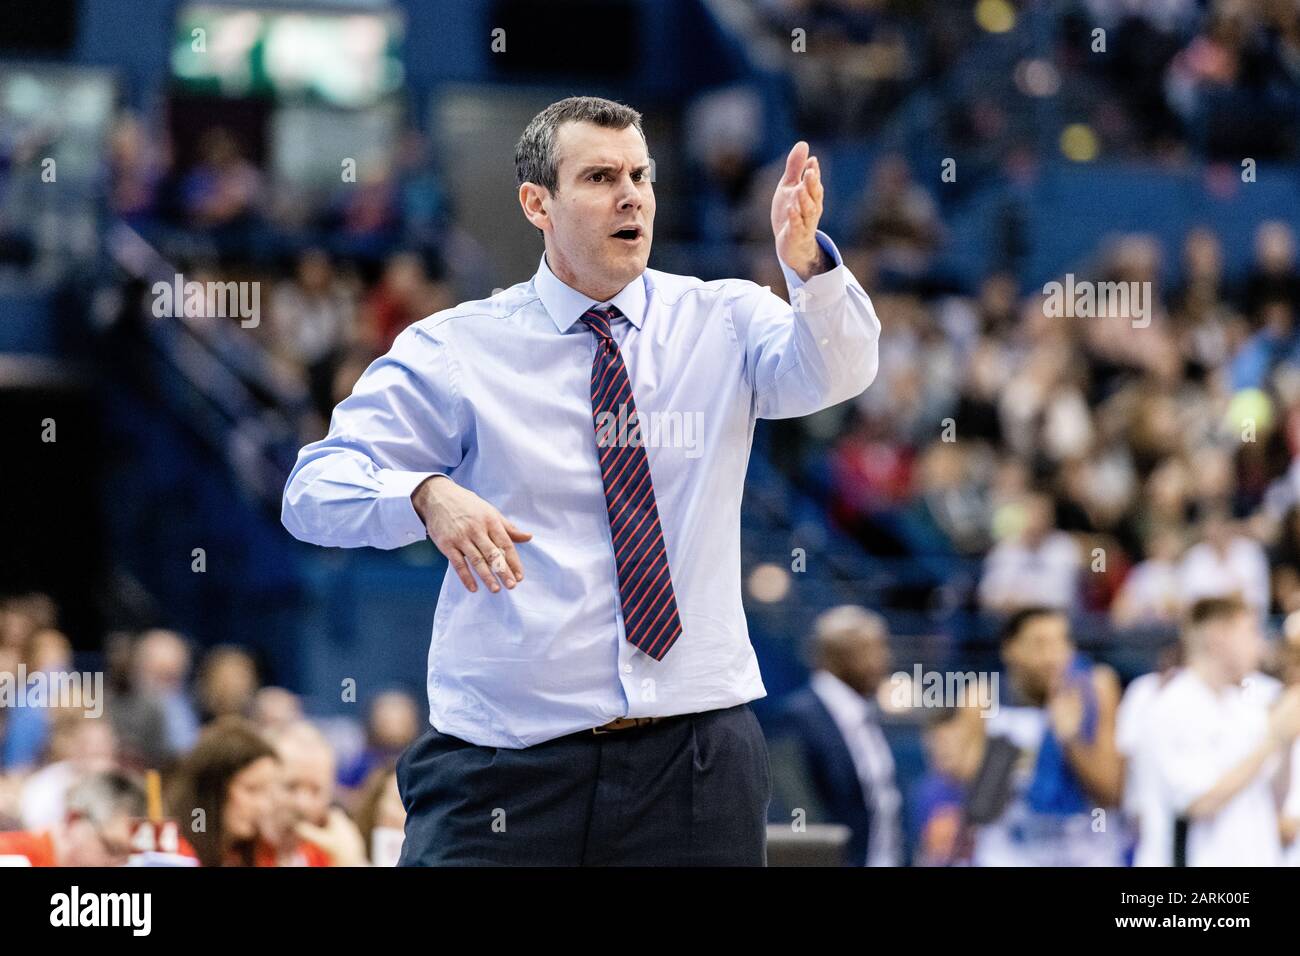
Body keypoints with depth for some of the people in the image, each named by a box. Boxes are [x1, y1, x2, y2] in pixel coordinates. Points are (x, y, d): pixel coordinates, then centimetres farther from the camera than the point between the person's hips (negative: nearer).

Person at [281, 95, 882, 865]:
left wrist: (806, 261, -36)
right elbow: (316, 486, -9)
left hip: (696, 754, 1)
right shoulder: (457, 351, 0)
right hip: (507, 761, -1)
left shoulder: (722, 323, 5)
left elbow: (833, 373, -15)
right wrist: (427, 495, -30)